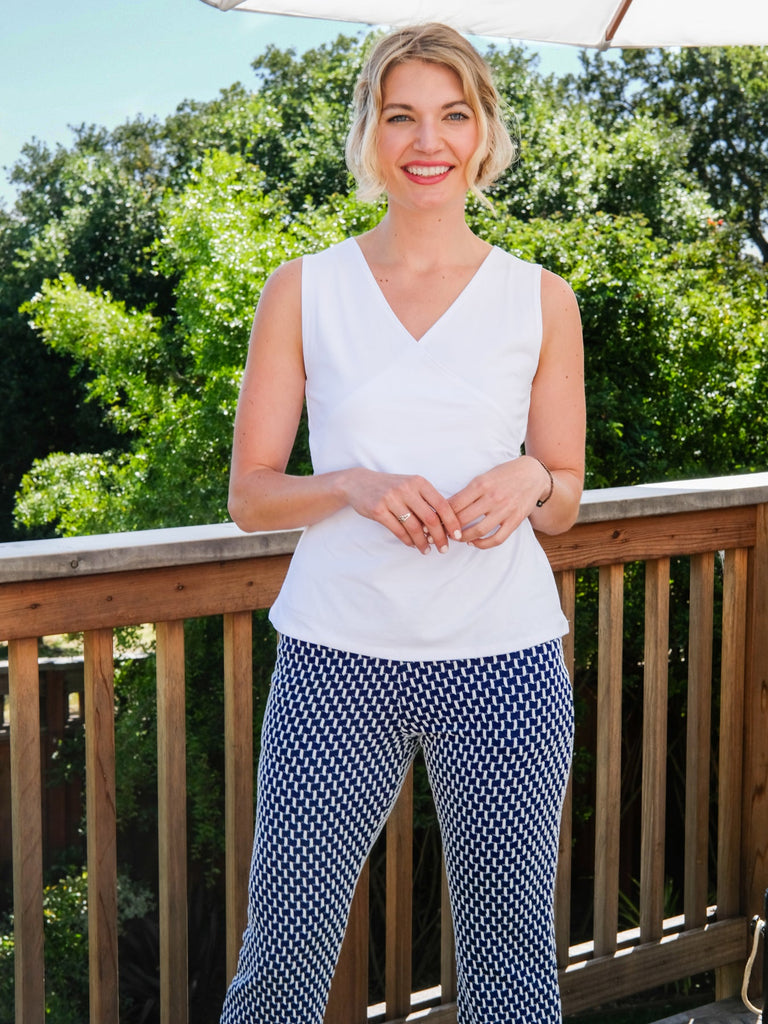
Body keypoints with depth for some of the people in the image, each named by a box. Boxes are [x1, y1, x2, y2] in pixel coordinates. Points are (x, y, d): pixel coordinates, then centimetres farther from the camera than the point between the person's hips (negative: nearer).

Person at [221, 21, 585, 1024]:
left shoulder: (540, 300, 6)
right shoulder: (305, 289, 4)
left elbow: (566, 497, 13)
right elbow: (249, 493, 5)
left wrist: (527, 481, -10)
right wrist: (353, 485, -15)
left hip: (504, 658, 1)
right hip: (337, 658, 0)